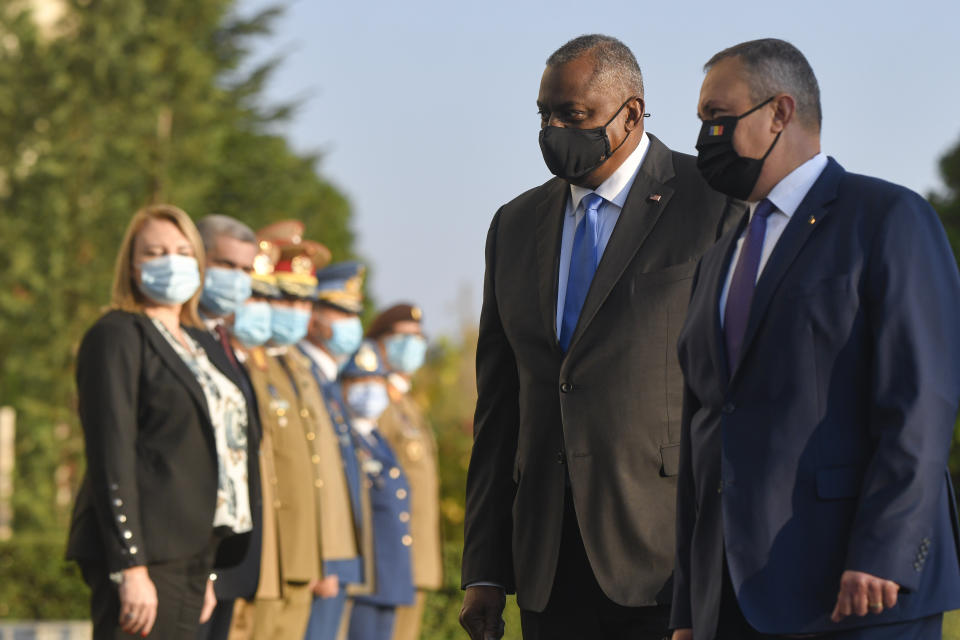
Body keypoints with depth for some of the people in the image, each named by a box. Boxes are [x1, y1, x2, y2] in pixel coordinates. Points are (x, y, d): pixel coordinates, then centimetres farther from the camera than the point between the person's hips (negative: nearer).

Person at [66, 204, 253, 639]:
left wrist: (208, 570, 17)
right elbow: (110, 458, -12)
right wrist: (130, 568, -19)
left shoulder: (201, 343, 20)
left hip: (193, 554, 8)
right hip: (145, 551, -8)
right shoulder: (117, 335, -4)